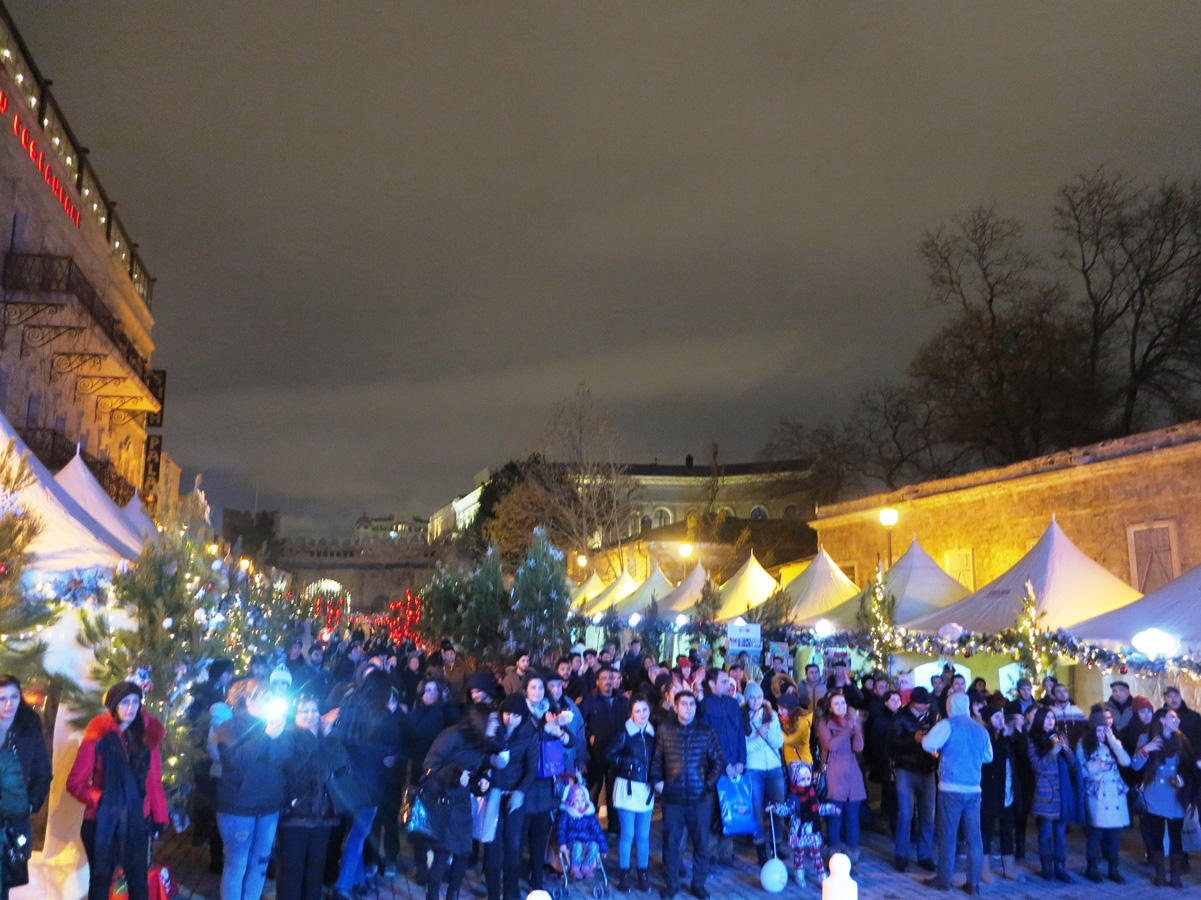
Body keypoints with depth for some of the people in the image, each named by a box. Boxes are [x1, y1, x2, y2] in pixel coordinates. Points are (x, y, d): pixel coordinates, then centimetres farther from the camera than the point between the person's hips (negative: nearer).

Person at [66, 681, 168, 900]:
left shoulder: (147, 736, 2)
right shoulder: (98, 736, -6)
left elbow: (154, 781, 5)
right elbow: (75, 782, -3)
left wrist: (159, 817, 4)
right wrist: (98, 799, -18)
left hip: (137, 821, 2)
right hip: (102, 822, -2)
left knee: (139, 881, 7)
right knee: (100, 881, 11)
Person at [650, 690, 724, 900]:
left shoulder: (706, 732, 1)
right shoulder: (665, 730, 2)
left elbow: (718, 761, 6)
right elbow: (656, 759, 8)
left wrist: (709, 783, -2)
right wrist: (657, 781, -3)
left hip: (700, 798, 0)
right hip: (672, 797, 0)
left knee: (701, 842, 7)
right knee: (671, 841, 8)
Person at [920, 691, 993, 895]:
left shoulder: (948, 724, -7)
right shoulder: (981, 729, 8)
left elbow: (928, 744, -17)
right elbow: (988, 757, 19)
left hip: (951, 788, -4)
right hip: (974, 790, 4)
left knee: (948, 835, 5)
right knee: (974, 837, 7)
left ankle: (944, 879, 13)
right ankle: (973, 883, 10)